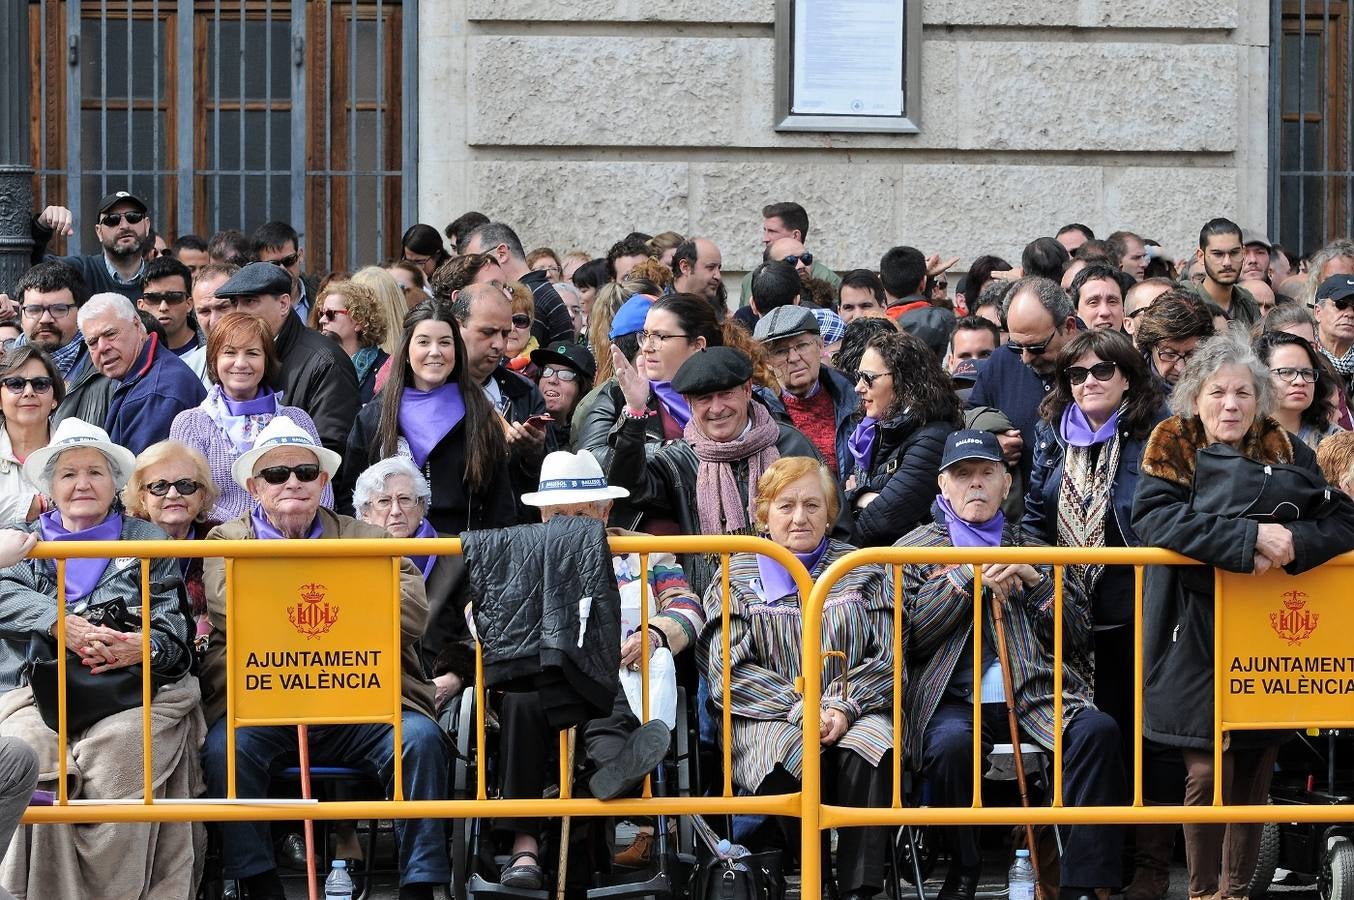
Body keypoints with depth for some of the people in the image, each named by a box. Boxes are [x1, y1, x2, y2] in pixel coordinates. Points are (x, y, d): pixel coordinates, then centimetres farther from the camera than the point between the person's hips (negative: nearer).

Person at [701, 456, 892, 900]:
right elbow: (728, 671, 1)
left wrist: (844, 706, -11)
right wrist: (800, 708, -12)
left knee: (871, 751, -35)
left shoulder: (862, 571, 18)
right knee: (789, 756, -37)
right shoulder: (737, 576, 13)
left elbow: (887, 659, 8)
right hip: (768, 718, -1)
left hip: (855, 710, 1)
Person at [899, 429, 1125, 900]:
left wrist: (1033, 580, 3)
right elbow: (909, 638, 0)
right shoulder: (914, 551, 17)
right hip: (953, 698, -2)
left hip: (1036, 695, 2)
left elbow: (1079, 638, 16)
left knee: (1098, 731, -30)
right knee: (951, 743, -37)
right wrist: (969, 577, -4)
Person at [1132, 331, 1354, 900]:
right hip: (1200, 641, -3)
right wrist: (1248, 538, -25)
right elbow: (1152, 517, -18)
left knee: (1255, 772, 6)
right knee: (1209, 772, -9)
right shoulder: (1173, 449, 0)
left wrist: (1293, 543, -19)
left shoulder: (1287, 453, 8)